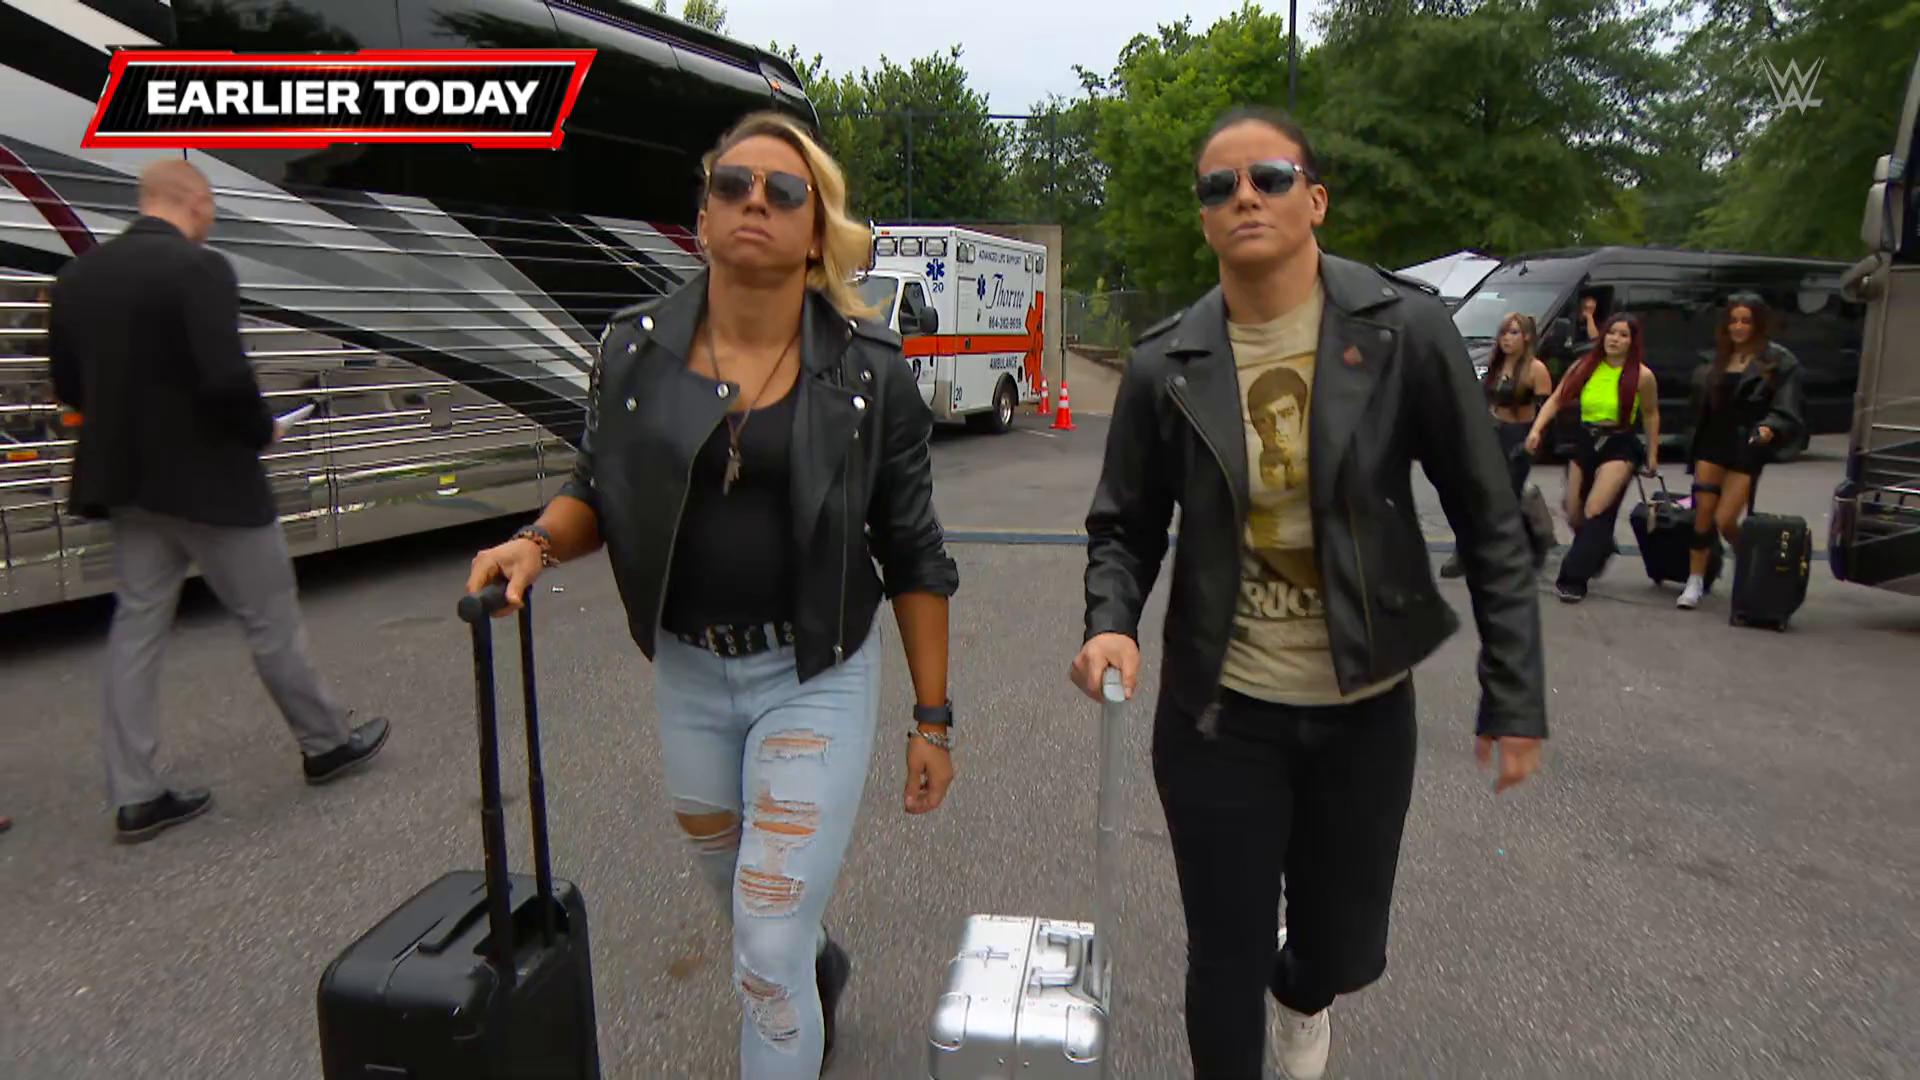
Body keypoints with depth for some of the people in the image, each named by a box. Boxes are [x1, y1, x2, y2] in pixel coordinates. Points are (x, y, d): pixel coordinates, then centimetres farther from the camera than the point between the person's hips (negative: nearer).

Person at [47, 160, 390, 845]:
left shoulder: (77, 276, 6)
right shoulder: (199, 269, -17)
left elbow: (69, 388, 11)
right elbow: (225, 377, -25)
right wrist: (263, 429, -8)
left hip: (126, 482, 7)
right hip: (208, 482, -7)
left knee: (137, 626, 11)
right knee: (270, 619, 7)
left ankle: (134, 796, 16)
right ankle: (325, 743, 23)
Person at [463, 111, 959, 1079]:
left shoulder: (868, 371, -9)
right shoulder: (638, 348, -3)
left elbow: (912, 555, -5)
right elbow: (597, 492, 10)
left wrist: (932, 717, -4)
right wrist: (538, 541, -12)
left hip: (815, 681, -3)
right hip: (687, 675, 4)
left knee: (766, 955, -2)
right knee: (738, 897, 25)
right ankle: (819, 965, 59)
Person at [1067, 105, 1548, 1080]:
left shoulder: (1405, 332, -9)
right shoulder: (1166, 364, -6)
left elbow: (1489, 522, -4)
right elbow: (1123, 527, 2)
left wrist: (1514, 696, -5)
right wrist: (1111, 624, -17)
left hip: (1365, 710, 1)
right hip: (1220, 714, 0)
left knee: (1344, 952, 20)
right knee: (1226, 963, 10)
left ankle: (1300, 998, 59)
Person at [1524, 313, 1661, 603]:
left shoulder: (1642, 375, -7)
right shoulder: (1585, 366, -1)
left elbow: (1651, 414, 5)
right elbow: (1556, 400, -3)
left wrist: (1652, 455, 8)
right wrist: (1536, 429, -18)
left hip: (1619, 447, -4)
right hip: (1584, 443, 4)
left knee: (1594, 513, -15)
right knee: (1574, 517, 10)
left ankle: (1573, 579, -10)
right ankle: (1599, 550, 42)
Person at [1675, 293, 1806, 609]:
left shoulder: (1778, 362, -5)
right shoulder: (1720, 359, 13)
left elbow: (1789, 410, -12)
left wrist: (1769, 429, -28)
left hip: (1746, 452, -5)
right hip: (1712, 445, 5)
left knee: (1725, 521, -7)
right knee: (1703, 514, 0)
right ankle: (1695, 582, 6)